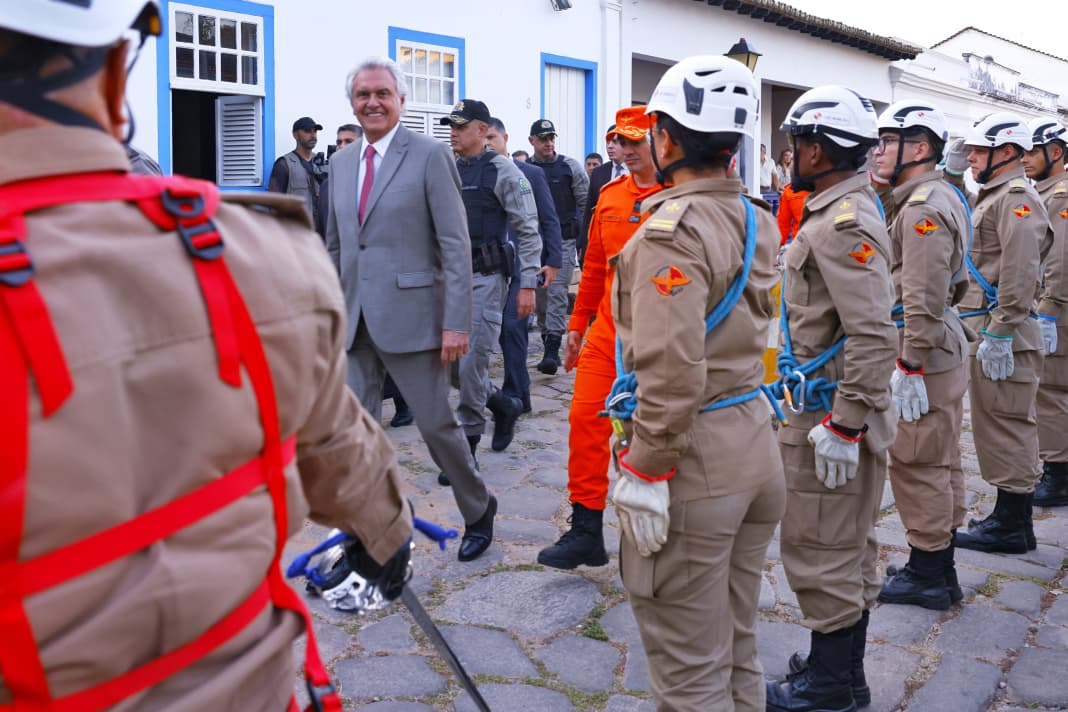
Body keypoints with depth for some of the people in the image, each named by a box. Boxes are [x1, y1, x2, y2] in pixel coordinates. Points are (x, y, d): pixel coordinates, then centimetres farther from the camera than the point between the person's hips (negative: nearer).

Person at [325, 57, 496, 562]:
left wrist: (456, 323, -15)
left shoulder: (430, 156, -7)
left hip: (408, 314, -6)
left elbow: (456, 245, -10)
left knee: (436, 423, 4)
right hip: (354, 321, 6)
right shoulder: (342, 162, 12)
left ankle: (479, 509, 28)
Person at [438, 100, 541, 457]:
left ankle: (466, 448, 6)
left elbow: (528, 230, -9)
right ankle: (504, 406, 30)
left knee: (472, 360, -6)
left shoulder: (503, 171, -7)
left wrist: (528, 284, -14)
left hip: (485, 277, -7)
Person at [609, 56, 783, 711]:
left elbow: (673, 371, -26)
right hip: (756, 445, 9)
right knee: (738, 644, 23)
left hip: (694, 459, -9)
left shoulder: (672, 230, -19)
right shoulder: (759, 221, 8)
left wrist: (644, 470, -19)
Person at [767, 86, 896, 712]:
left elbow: (873, 335, -27)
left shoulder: (845, 222, -20)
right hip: (835, 409, 10)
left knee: (822, 550, 2)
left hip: (830, 417, -10)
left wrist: (842, 425, -25)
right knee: (849, 548, 19)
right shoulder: (847, 210, 12)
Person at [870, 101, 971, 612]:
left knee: (918, 465, -2)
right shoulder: (944, 198, 16)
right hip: (946, 346, 11)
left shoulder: (922, 209, -18)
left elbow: (923, 300, -23)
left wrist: (909, 368, -22)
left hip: (924, 354, -11)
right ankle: (941, 569, 27)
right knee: (941, 462, 16)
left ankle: (927, 576, 9)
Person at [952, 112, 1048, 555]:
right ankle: (1009, 515, 25)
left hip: (1002, 337, -11)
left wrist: (999, 334, -23)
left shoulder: (1017, 199, -13)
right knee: (995, 426, 15)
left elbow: (1019, 275, -22)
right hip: (984, 330, 11)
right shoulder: (991, 198, 20)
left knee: (1006, 427, -4)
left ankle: (1014, 527, 4)